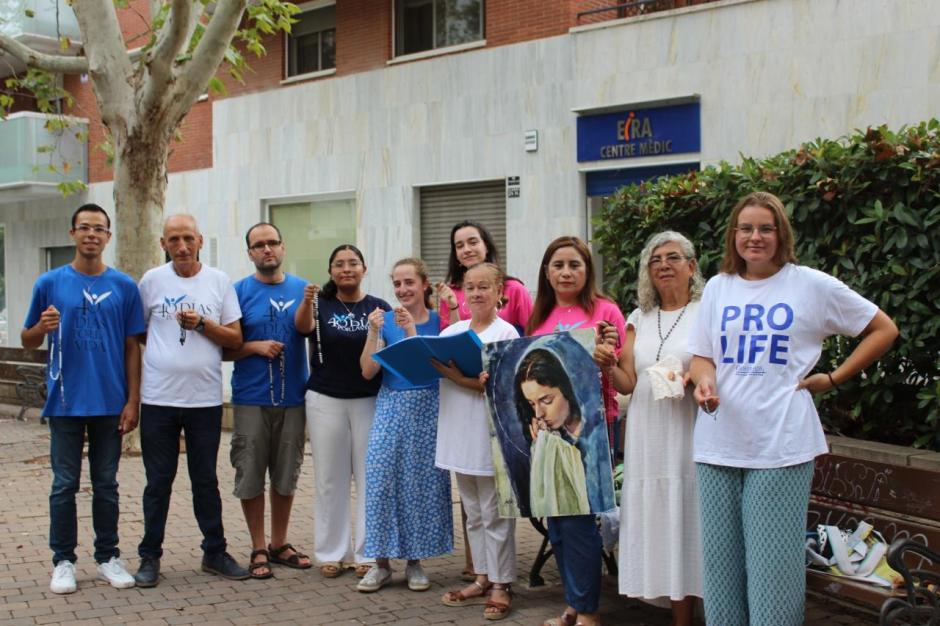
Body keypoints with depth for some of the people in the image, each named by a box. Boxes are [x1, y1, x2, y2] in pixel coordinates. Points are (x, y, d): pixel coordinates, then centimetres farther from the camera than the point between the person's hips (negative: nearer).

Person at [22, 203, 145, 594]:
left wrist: (132, 400, -2)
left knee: (106, 484, 10)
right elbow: (27, 342, 6)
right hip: (66, 403, -1)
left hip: (110, 404, 1)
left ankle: (108, 557, 20)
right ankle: (63, 561, 16)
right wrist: (43, 327, -17)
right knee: (64, 485, 5)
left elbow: (132, 347, 4)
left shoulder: (123, 286, 3)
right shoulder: (50, 283, 1)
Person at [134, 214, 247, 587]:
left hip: (205, 399, 1)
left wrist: (202, 323, -12)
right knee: (158, 481, 7)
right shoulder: (152, 281, 2)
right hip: (158, 399, 0)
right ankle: (150, 556, 18)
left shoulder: (219, 282, 3)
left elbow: (235, 339, 3)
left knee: (206, 480, 10)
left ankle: (215, 553, 20)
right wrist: (131, 394, 1)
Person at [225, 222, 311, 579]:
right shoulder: (239, 291, 0)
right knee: (250, 475, 3)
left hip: (293, 398, 2)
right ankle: (258, 549, 15)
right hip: (251, 399, -2)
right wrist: (256, 347, -14)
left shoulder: (303, 289, 7)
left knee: (286, 475, 10)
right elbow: (225, 348, 0)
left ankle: (280, 544, 24)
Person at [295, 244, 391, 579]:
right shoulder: (321, 305, 4)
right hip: (326, 400, 0)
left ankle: (367, 553, 11)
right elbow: (303, 326, -17)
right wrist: (306, 301, -38)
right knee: (330, 478, 5)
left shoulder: (380, 307, 5)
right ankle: (330, 553, 13)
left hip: (369, 400, 0)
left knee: (369, 476, 2)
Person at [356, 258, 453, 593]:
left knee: (422, 482, 2)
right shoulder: (385, 320, 4)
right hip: (391, 406, 2)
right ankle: (381, 562, 7)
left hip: (426, 408, -1)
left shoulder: (438, 321, -1)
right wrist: (373, 332, -12)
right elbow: (368, 371, 0)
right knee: (380, 479, -3)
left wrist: (411, 331, -20)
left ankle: (414, 561, 15)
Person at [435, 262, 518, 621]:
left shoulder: (506, 332, -7)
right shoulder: (453, 331, 12)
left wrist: (459, 377, -24)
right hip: (458, 435, 6)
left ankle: (501, 586, 11)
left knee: (494, 515, 1)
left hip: (490, 435, -6)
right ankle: (483, 578, 26)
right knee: (473, 514, 15)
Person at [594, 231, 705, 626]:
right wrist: (608, 366, -7)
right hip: (648, 441, 4)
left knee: (687, 519, -2)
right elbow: (627, 384, 12)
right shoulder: (639, 319, 15)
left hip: (689, 437, -4)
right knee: (657, 523, 5)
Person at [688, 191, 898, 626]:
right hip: (719, 443, 4)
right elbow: (701, 356, 11)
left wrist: (833, 379, 0)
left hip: (780, 446, -4)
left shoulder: (812, 285, -1)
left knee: (773, 567, -2)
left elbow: (884, 330, 6)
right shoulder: (717, 287, 10)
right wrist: (704, 379, -12)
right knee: (720, 563, 8)